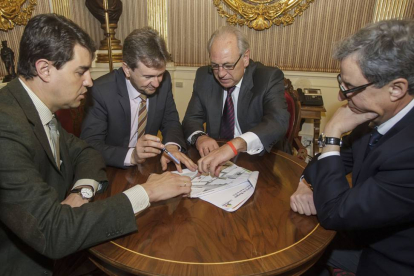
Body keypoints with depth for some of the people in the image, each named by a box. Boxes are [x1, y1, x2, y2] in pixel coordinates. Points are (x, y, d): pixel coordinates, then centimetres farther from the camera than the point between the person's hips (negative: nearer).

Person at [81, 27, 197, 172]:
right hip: (113, 171, -2)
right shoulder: (101, 91, -18)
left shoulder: (164, 80, -7)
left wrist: (172, 146, -20)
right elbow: (89, 144, -19)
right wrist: (131, 155, -35)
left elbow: (171, 121, 1)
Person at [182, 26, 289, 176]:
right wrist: (199, 137, -21)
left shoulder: (269, 78, -12)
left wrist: (235, 145, -45)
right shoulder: (204, 76, -1)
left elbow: (278, 122, -28)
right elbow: (192, 119, 3)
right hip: (215, 158, 3)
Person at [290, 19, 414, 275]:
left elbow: (334, 213, -29)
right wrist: (306, 183, -13)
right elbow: (343, 156, 6)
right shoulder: (378, 118, -11)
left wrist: (332, 133, -26)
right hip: (363, 233, 6)